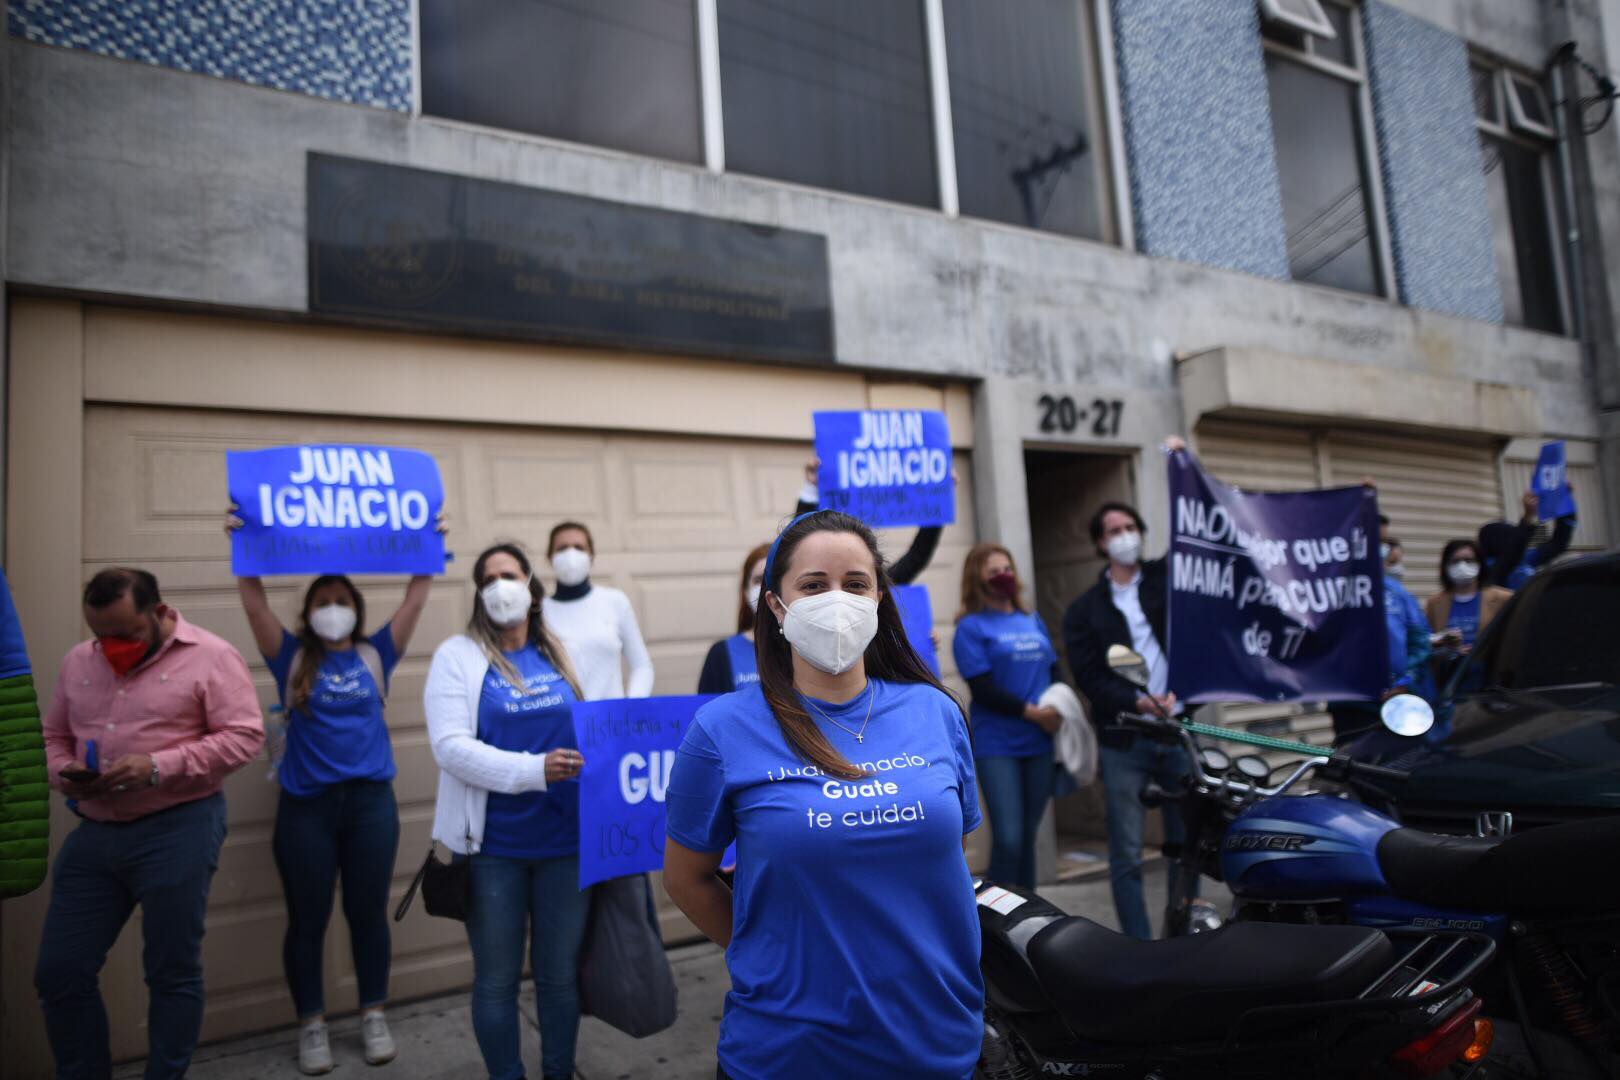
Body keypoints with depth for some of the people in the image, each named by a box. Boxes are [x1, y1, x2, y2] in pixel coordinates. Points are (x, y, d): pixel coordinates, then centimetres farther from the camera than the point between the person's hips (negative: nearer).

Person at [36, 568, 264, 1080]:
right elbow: (55, 735, 19)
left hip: (177, 831, -6)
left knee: (173, 973, 5)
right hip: (93, 833, 6)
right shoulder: (77, 661, 11)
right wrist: (61, 771, -3)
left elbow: (244, 735, -13)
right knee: (58, 973, 10)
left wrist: (159, 766, -21)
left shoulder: (210, 657, -7)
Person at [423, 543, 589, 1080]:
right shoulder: (458, 655, -4)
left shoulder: (560, 652, 7)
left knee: (560, 973, 15)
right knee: (497, 979, 11)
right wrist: (534, 770, -24)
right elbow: (450, 747, -15)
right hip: (494, 846, -3)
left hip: (567, 839, 3)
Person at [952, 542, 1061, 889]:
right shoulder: (971, 627, -4)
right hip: (997, 747, -5)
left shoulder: (1032, 621, 14)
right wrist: (1031, 712, -14)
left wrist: (1058, 710, -4)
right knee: (1008, 838, -9)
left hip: (1039, 743, 5)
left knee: (1028, 835, 13)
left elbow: (1054, 671, 15)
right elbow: (982, 690, -11)